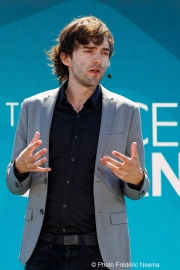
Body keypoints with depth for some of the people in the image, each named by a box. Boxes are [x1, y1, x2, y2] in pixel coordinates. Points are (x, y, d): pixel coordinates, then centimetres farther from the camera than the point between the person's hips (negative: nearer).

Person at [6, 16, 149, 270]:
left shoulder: (126, 111, 2)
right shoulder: (33, 107, 5)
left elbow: (136, 190, 7)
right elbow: (16, 186, 9)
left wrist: (136, 178, -16)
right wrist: (20, 168, -13)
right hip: (43, 249, 1)